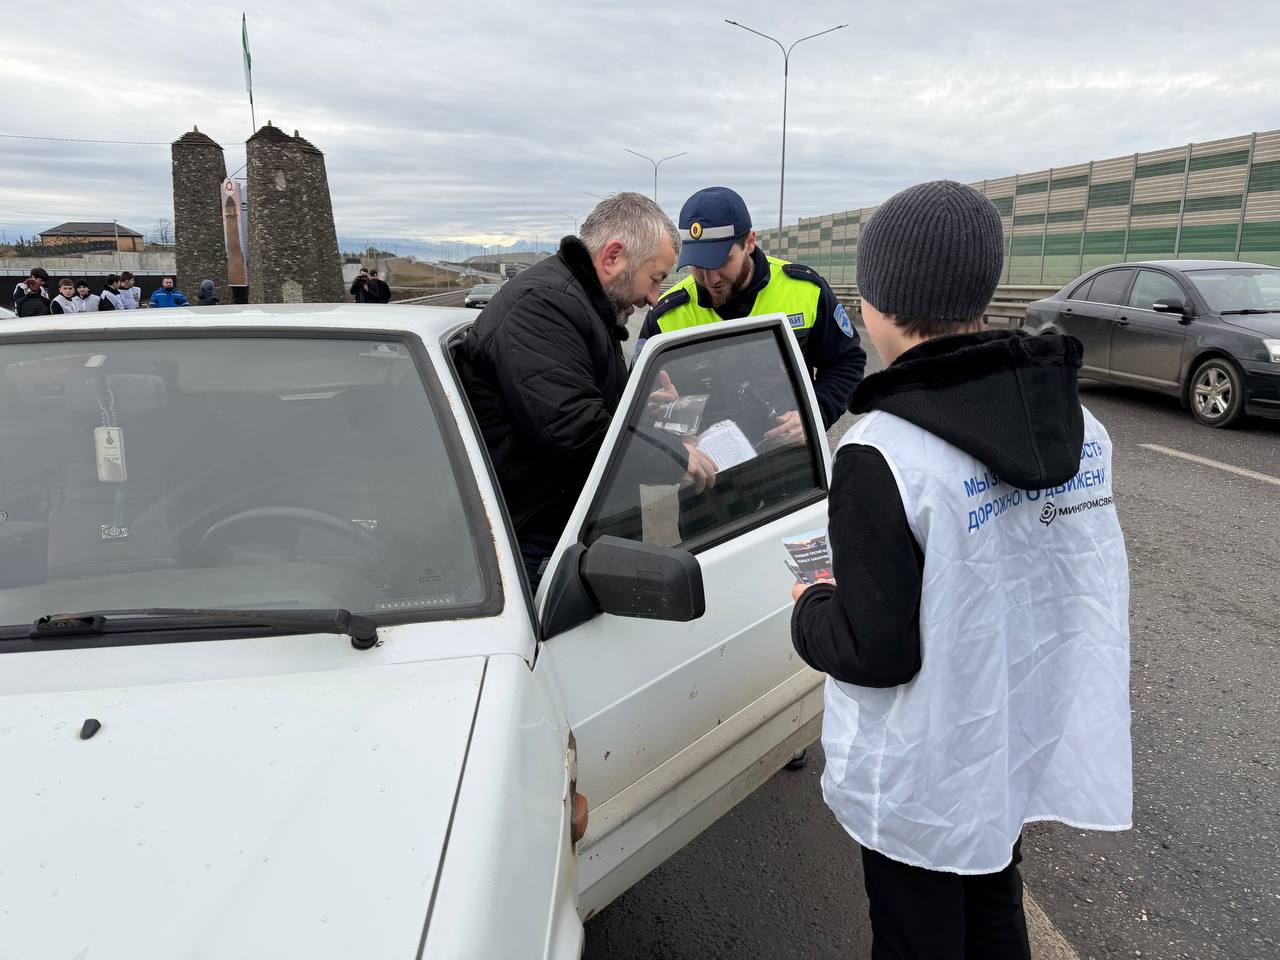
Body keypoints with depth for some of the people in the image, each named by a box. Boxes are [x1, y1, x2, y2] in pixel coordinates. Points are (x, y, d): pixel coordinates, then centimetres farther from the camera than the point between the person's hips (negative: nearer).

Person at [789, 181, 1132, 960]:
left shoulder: (884, 455, -29)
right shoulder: (1076, 420, -6)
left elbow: (876, 653, -25)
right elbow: (1055, 575, 5)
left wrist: (811, 610, -4)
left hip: (928, 777, -6)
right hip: (1032, 741, 7)